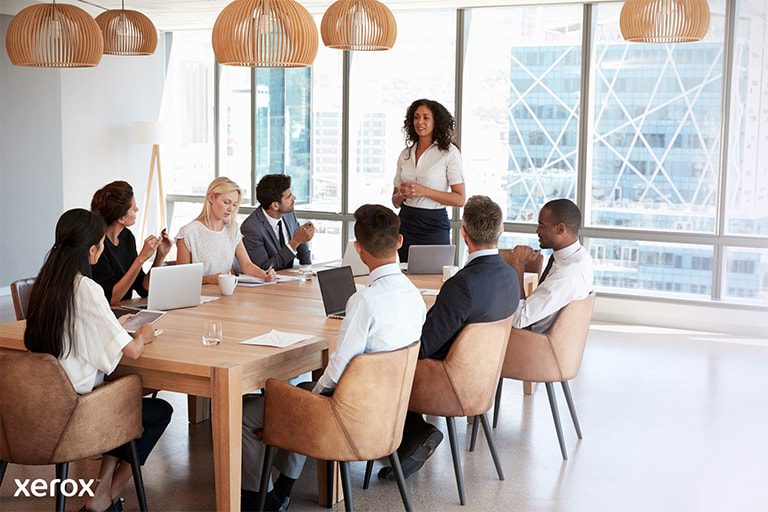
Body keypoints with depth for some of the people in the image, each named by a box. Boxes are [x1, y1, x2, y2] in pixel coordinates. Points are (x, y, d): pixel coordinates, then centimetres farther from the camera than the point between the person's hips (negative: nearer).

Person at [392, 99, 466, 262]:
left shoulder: (449, 152, -4)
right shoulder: (405, 154, 11)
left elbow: (460, 199, -9)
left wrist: (423, 191, -16)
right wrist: (402, 193, -7)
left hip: (434, 225, -4)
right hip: (405, 223, 4)